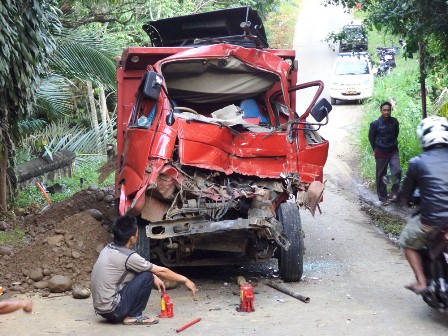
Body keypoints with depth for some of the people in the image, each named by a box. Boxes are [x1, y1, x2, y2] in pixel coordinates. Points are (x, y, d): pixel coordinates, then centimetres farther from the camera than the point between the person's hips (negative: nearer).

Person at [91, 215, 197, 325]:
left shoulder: (109, 248, 7)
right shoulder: (128, 257, -16)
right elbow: (161, 271, -5)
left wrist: (155, 278, 22)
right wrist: (185, 280, 6)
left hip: (100, 308, 9)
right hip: (112, 310, -9)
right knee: (147, 277, -9)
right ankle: (133, 316, -3)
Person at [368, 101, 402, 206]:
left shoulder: (394, 122, -3)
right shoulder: (375, 123, -12)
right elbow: (371, 138, 1)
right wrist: (376, 150, 7)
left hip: (393, 151, 2)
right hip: (381, 153, -2)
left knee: (397, 171, -15)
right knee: (381, 175, 5)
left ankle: (394, 194, -4)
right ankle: (383, 198, 16)